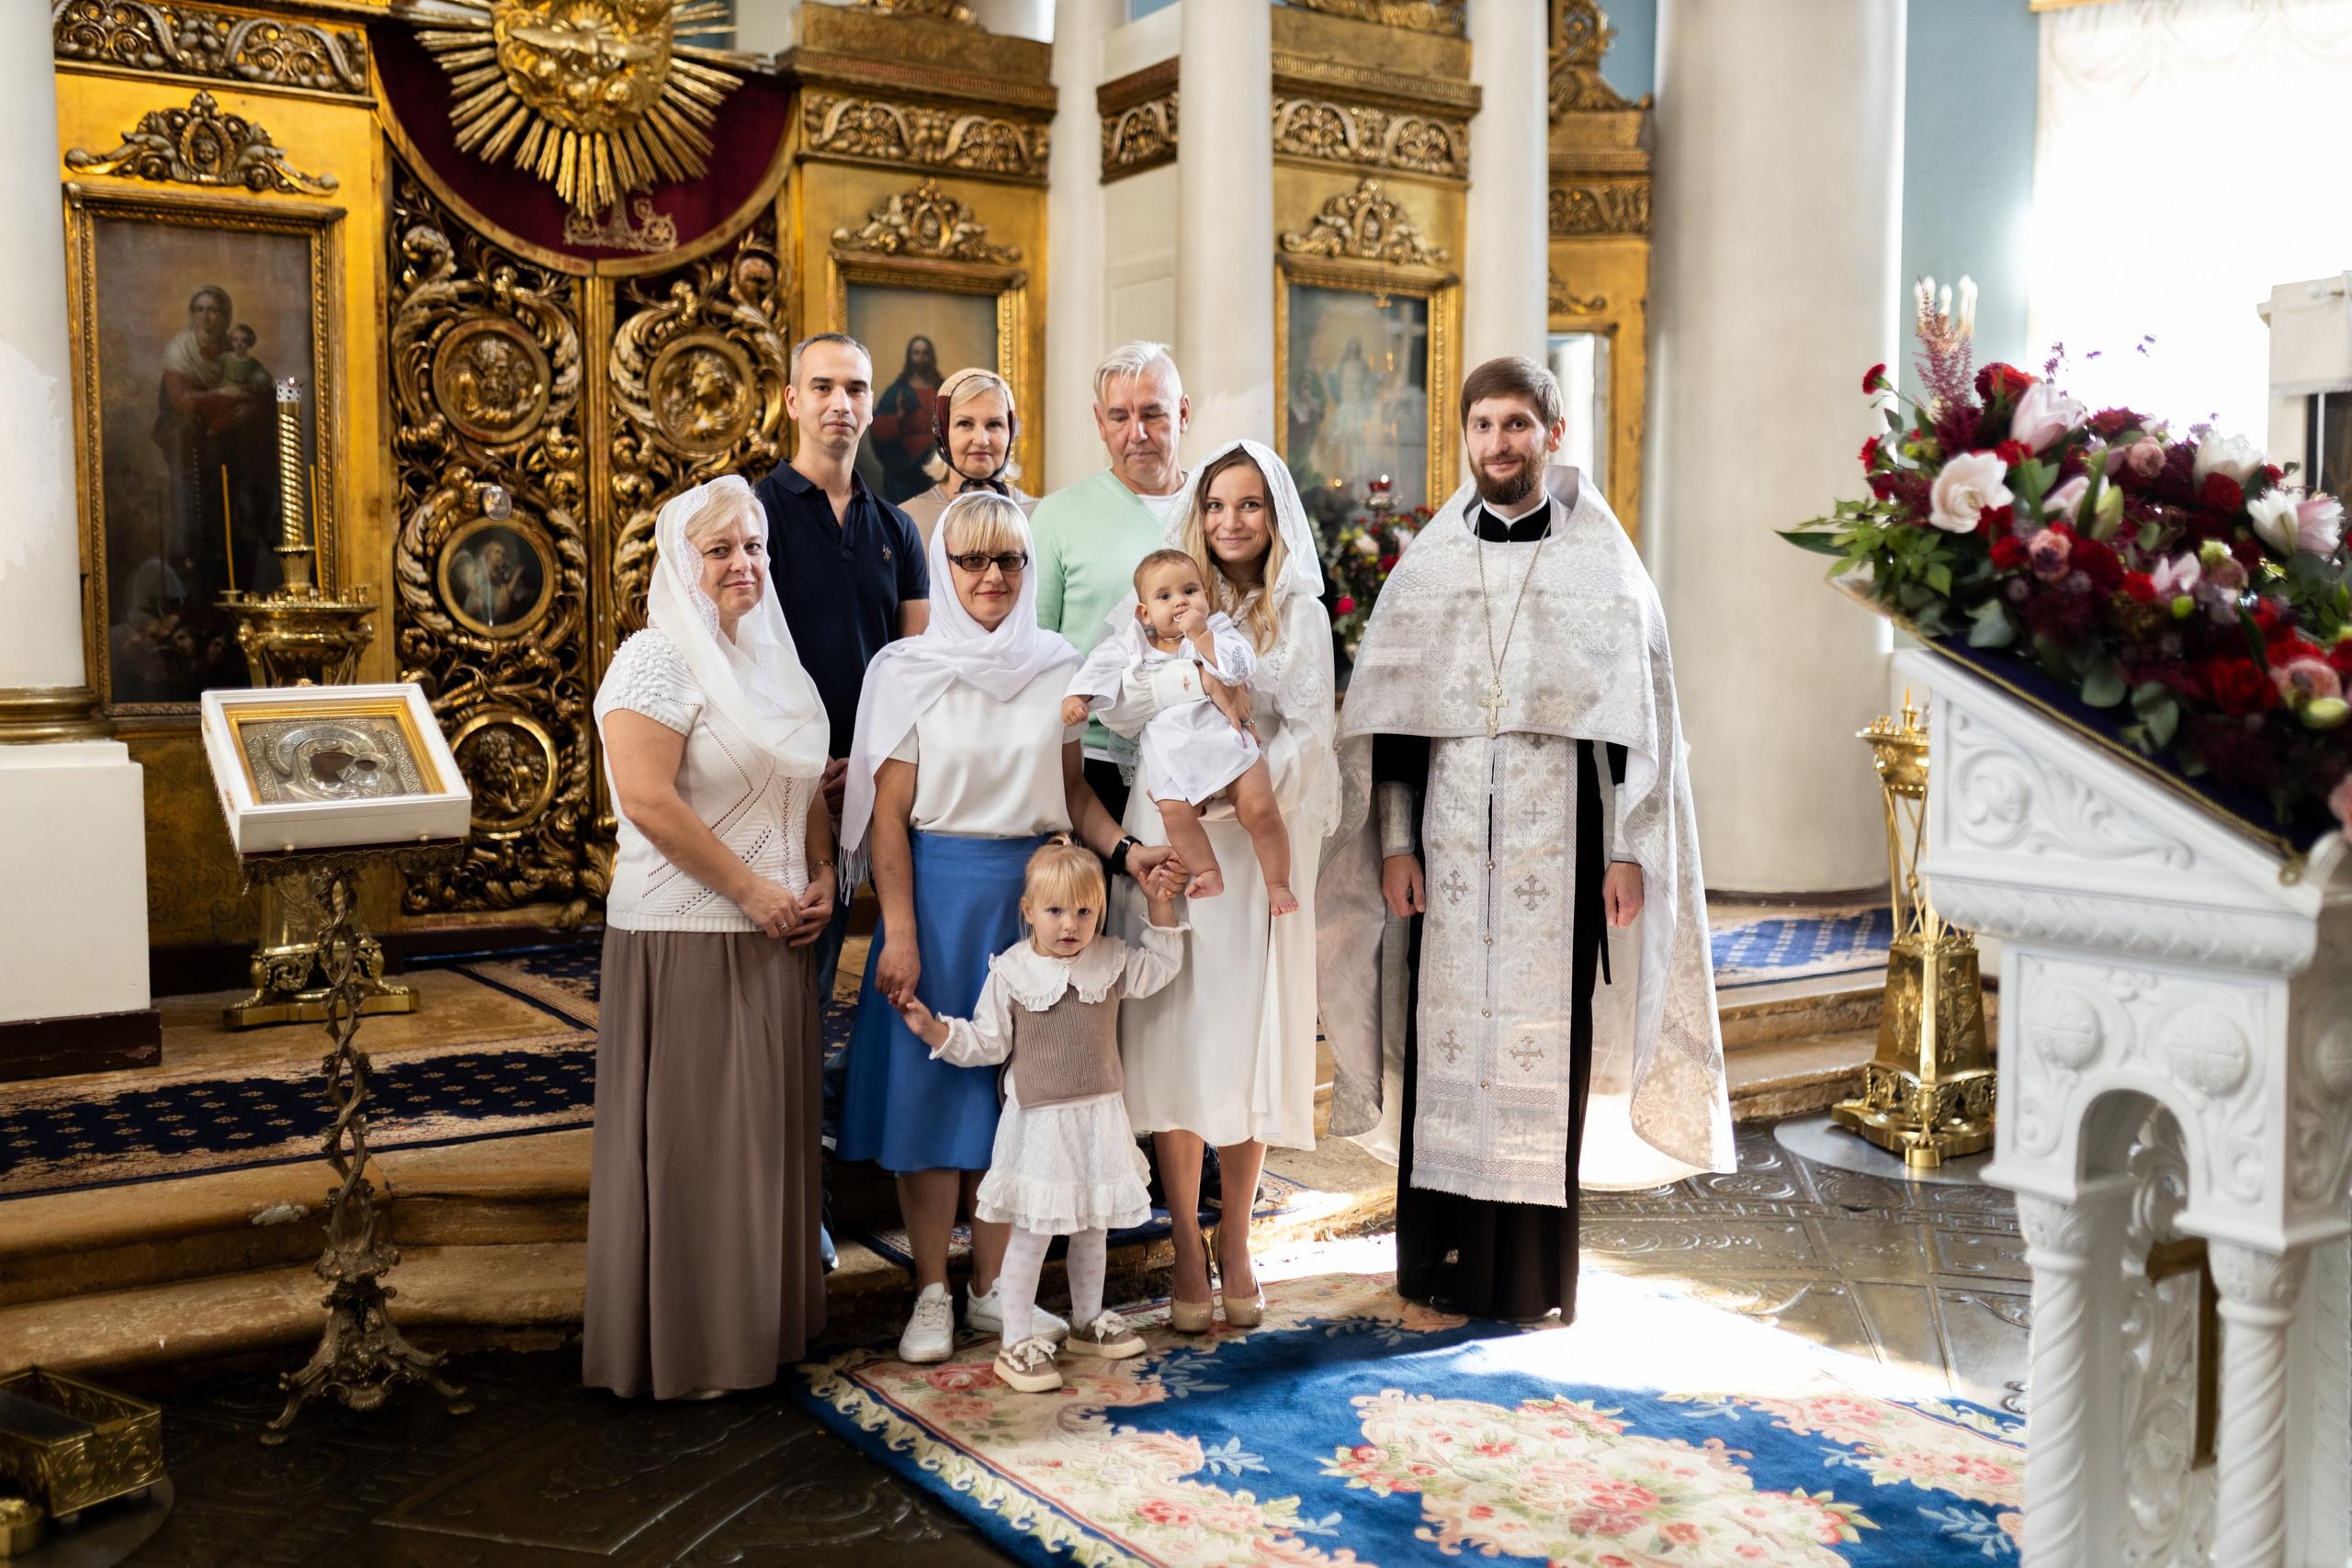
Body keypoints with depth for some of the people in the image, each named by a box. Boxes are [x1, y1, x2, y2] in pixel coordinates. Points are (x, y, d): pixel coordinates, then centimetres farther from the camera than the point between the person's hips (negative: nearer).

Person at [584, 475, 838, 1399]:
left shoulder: (767, 654, 15)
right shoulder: (658, 661, -11)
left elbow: (805, 783, 20)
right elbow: (648, 799, -21)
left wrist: (820, 875, 5)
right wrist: (751, 889, -17)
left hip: (770, 938, 8)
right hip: (688, 936, -8)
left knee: (768, 1127, 14)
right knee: (694, 1137, 1)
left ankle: (767, 1317, 28)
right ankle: (691, 1347, 14)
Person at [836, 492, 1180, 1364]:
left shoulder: (1057, 666, 6)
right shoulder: (907, 669, -3)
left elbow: (1070, 786, 12)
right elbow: (888, 812, -6)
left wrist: (1122, 850, -6)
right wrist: (899, 932, -12)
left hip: (1033, 891, 3)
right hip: (939, 888, -3)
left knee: (1016, 1087, 7)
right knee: (931, 1084, 1)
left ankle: (993, 1289, 20)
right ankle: (932, 1295, 14)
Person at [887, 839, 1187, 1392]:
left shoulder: (1111, 961, 1)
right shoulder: (1011, 973, -7)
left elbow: (1163, 962, 14)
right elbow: (986, 1043, -2)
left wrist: (1160, 900, 5)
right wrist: (933, 1029, -15)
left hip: (1100, 1118, 4)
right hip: (1039, 1122, -4)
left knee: (1093, 1225, 17)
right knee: (1032, 1231, -3)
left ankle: (1088, 1320, 35)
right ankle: (1015, 1341, 7)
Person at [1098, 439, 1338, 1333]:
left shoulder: (1300, 616, 7)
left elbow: (1309, 732, -3)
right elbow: (1122, 711, -3)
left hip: (1257, 847, 0)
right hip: (1166, 840, 0)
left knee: (1248, 1038, 1)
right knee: (1173, 1037, -1)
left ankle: (1236, 1245, 15)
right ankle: (1187, 1251, 8)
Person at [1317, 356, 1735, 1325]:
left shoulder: (1604, 565, 4)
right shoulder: (1427, 565, 9)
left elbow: (1639, 718, 2)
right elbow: (1392, 710, 8)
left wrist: (1629, 850, -4)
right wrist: (1395, 841, 1)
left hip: (1559, 839, -1)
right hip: (1449, 836, 2)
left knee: (1546, 1032, 0)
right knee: (1445, 1028, 3)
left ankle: (1535, 1267, 12)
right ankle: (1443, 1255, 15)